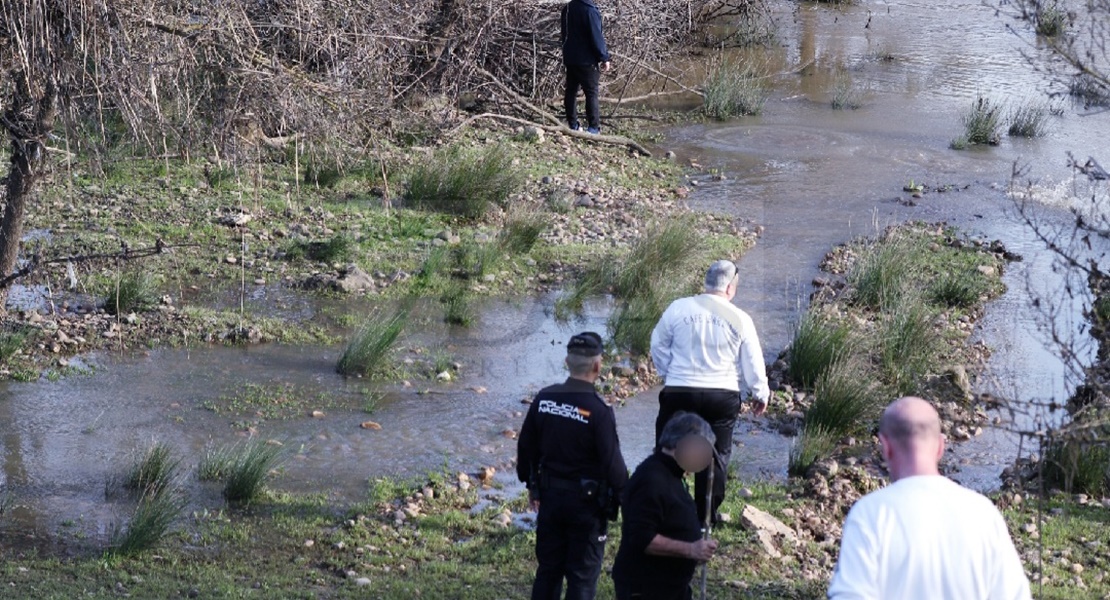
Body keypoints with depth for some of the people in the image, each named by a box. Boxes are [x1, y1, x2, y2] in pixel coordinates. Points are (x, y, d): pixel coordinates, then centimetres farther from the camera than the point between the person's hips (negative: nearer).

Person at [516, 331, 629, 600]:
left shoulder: (544, 399, -3)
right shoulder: (598, 409, -20)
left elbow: (526, 447, 6)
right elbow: (612, 461, -17)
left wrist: (532, 483, 19)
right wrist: (624, 497, -2)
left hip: (550, 496, 5)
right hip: (587, 502, -5)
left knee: (548, 568, 17)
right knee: (582, 576, 4)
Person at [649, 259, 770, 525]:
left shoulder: (678, 308, -4)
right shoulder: (739, 319, -6)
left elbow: (658, 346, 7)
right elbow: (753, 363, 1)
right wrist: (761, 394, 17)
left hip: (679, 392, 0)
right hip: (722, 394, 0)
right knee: (716, 456, 12)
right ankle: (706, 515, 16)